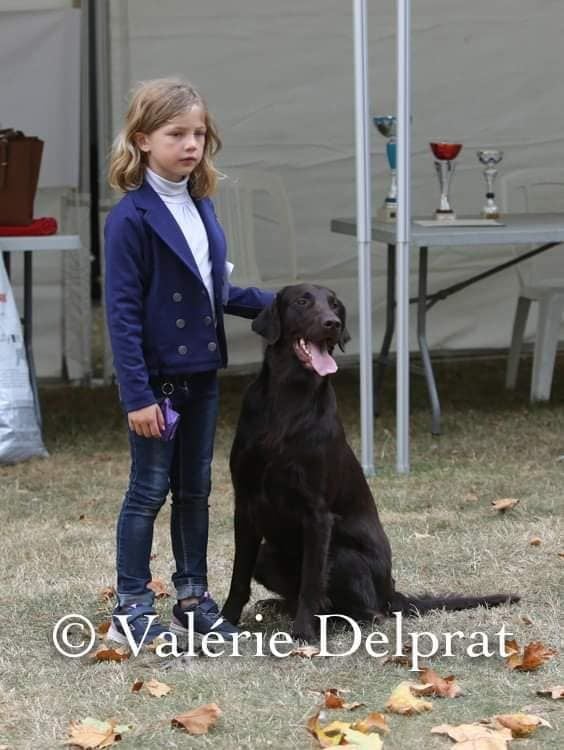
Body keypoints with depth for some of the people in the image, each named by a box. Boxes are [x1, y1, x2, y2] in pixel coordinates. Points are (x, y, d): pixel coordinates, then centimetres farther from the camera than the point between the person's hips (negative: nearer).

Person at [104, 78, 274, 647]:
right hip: (156, 376, -7)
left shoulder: (201, 208, 7)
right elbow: (122, 312, -17)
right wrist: (136, 393, -20)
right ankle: (130, 610, 8)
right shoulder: (131, 218, -15)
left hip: (201, 371, 7)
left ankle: (193, 598, 24)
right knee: (149, 490, 0)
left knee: (195, 488, 14)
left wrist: (272, 303, 9)